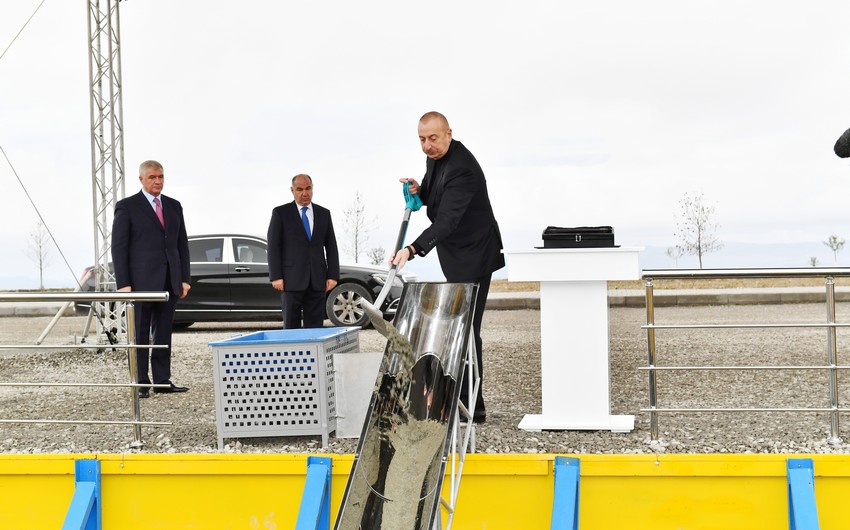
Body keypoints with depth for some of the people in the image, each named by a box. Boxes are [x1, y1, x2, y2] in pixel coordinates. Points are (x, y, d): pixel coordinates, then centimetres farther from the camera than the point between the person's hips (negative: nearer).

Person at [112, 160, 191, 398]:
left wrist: (185, 278, 7)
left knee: (163, 334, 8)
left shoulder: (174, 206, 14)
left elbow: (182, 244, 15)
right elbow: (119, 247, -4)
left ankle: (162, 381, 13)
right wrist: (123, 284, -11)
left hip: (169, 282, 5)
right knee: (140, 335, 0)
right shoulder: (127, 206, -1)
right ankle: (140, 384, 5)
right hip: (141, 281, -5)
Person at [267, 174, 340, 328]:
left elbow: (331, 246, 12)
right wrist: (276, 276, -9)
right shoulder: (280, 213, 3)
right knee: (291, 326, -2)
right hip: (292, 279, -3)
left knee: (315, 327, 2)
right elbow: (273, 246, -1)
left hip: (317, 280, 3)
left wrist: (333, 275, 3)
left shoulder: (324, 213, 13)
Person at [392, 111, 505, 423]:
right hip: (456, 257, 10)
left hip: (472, 256, -10)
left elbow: (446, 221, -36)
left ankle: (472, 408, -5)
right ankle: (467, 403, 25)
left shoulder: (462, 169, -26)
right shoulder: (435, 158, 4)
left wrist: (412, 250, -47)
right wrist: (419, 192, -6)